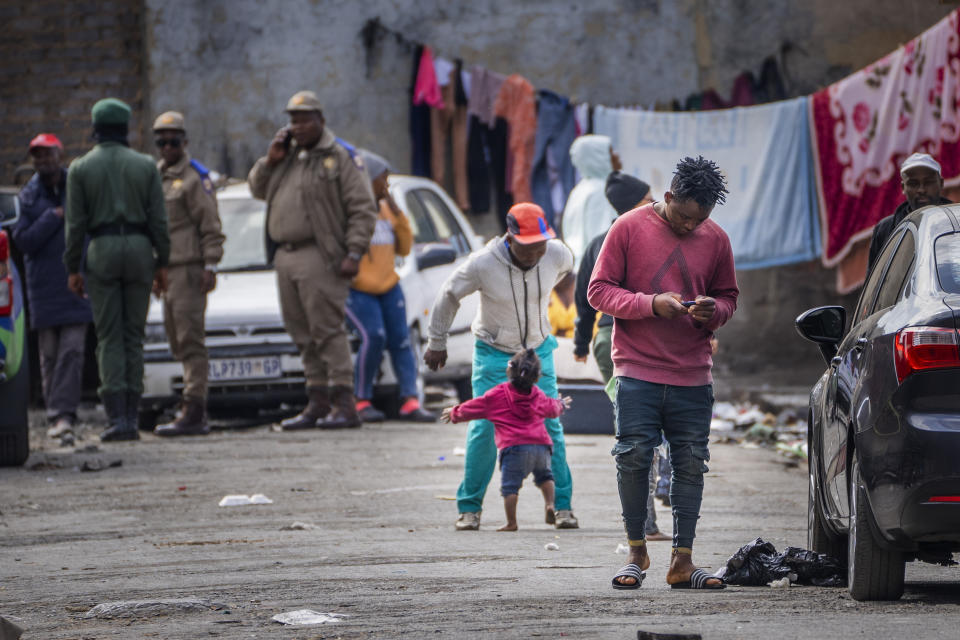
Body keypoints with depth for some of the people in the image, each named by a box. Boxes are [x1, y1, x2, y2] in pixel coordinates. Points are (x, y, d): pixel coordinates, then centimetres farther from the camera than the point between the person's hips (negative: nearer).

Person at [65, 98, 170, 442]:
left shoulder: (81, 168, 1)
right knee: (134, 336, 6)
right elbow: (158, 219, 2)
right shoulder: (145, 165, 4)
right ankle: (131, 416, 3)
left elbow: (75, 223, -1)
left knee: (109, 338, -1)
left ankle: (117, 417, -12)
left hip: (101, 250, -1)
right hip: (139, 247, 1)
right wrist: (162, 263, 8)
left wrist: (72, 268, 5)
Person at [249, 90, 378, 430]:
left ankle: (344, 404, -11)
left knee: (327, 330, -11)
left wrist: (354, 253, -16)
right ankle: (317, 402, 13)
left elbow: (363, 209, -7)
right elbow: (257, 189, 23)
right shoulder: (287, 155, 18)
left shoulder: (340, 158, -4)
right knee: (304, 335, 8)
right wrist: (270, 160, 5)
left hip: (319, 258, -7)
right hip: (285, 256, 7)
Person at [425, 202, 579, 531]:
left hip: (538, 350, 2)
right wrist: (436, 342, 2)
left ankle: (563, 506, 6)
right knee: (483, 428, -8)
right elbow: (448, 296, -7)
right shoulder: (484, 264, -24)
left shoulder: (557, 255, -16)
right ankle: (469, 508, 3)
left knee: (550, 427, -3)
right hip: (494, 352, -2)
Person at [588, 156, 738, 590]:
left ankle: (682, 562, 5)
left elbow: (728, 297, 18)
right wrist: (651, 304, -17)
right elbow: (599, 291, -3)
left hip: (693, 375, 3)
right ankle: (637, 552, 10)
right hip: (637, 371, -3)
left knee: (690, 464, 1)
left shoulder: (715, 239, 7)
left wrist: (713, 310, -7)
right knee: (634, 458, -6)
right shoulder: (629, 228, -3)